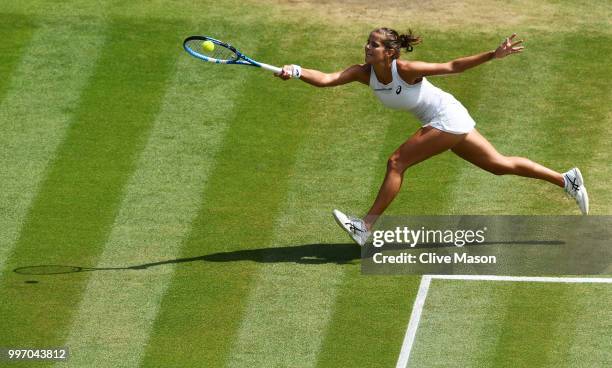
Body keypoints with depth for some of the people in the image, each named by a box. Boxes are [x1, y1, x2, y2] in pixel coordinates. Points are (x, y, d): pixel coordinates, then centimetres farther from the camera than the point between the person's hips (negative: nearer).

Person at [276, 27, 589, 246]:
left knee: (396, 162, -14)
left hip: (448, 118, -8)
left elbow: (452, 67, -16)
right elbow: (325, 79, -16)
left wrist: (493, 55, -20)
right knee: (499, 165, 15)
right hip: (444, 123, 8)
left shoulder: (405, 70, -24)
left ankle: (367, 227, -10)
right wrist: (296, 72, -33)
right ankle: (566, 180, 24)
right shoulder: (364, 73, -6)